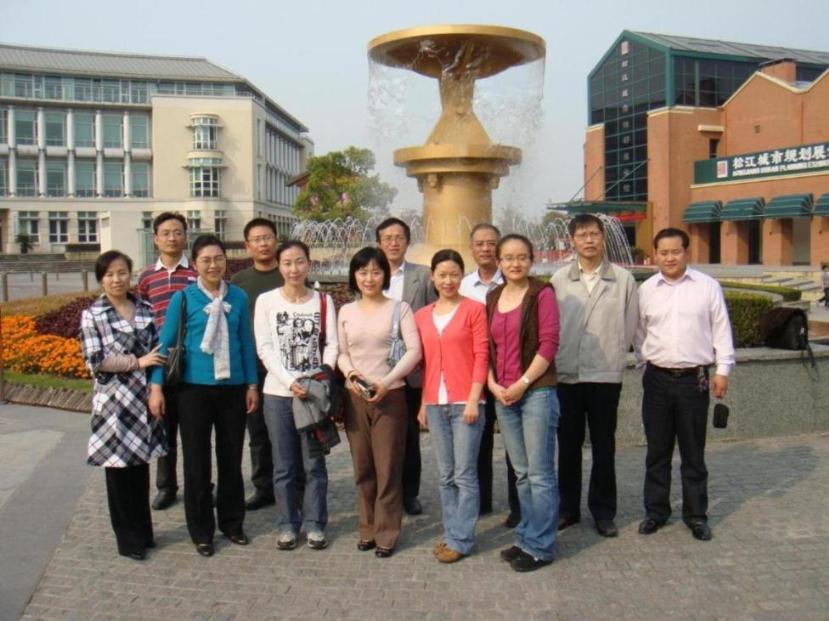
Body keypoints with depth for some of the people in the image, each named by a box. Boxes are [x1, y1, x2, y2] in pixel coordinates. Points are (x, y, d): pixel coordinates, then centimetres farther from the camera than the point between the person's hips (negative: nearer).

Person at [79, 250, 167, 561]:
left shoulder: (145, 309, 7)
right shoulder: (92, 315, -4)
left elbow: (157, 347, 12)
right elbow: (95, 362, -10)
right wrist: (137, 362, -15)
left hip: (144, 399, 4)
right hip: (114, 402, -3)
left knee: (141, 466, 12)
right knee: (119, 469, 5)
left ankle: (143, 531, 26)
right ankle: (128, 539, 17)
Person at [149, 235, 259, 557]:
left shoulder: (238, 297, 2)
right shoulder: (183, 298, -5)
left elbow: (246, 342, 7)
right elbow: (166, 343, -3)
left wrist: (252, 384, 6)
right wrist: (156, 386, -9)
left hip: (232, 387, 2)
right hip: (194, 388, -2)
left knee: (231, 458, 12)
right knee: (197, 461, 7)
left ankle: (232, 523, 29)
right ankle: (201, 531, 21)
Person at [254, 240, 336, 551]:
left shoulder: (323, 301, 5)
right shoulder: (266, 301, 1)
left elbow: (331, 345, 1)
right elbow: (265, 349, -5)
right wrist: (290, 382, -16)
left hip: (315, 392, 1)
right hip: (278, 393, 0)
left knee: (314, 463, 5)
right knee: (284, 465, 8)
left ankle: (315, 524, 19)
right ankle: (287, 525, 21)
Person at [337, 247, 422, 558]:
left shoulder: (399, 308, -1)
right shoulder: (346, 311, 10)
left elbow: (414, 351, -8)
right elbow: (342, 353, 12)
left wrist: (387, 382, -17)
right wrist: (350, 373, -9)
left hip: (390, 395, -3)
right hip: (355, 397, 3)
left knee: (388, 467, 0)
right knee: (362, 466, 9)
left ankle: (386, 533, 11)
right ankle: (367, 528, 22)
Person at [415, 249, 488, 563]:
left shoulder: (474, 309, -2)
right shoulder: (422, 316, 11)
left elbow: (481, 356, -6)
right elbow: (424, 362, 13)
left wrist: (474, 399, -11)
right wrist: (423, 403, 11)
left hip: (465, 403, -5)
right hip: (435, 404, 5)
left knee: (465, 475, 0)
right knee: (446, 475, 11)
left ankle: (461, 539, 8)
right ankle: (451, 532, 22)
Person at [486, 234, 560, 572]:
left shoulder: (541, 293, -4)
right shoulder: (492, 297, 12)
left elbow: (549, 343, -11)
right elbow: (487, 347, 13)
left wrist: (522, 384, -13)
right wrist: (493, 384, -1)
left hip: (537, 391, -6)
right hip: (503, 395, 6)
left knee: (540, 473, 0)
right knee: (521, 472, 14)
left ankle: (539, 546, 9)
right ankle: (526, 537, 24)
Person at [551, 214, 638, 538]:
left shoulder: (623, 279, 0)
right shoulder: (559, 280, 3)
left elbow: (630, 326, 3)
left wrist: (613, 358, 5)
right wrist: (558, 360, 1)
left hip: (605, 375, -1)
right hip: (566, 374, 1)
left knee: (604, 447, 7)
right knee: (567, 445, 10)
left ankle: (603, 511, 20)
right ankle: (567, 508, 23)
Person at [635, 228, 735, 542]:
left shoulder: (707, 286, -1)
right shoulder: (646, 289, 4)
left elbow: (721, 328, 2)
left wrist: (723, 369, -2)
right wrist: (644, 364, 8)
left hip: (694, 379, -1)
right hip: (657, 378, 2)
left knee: (693, 452, 8)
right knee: (657, 451, 10)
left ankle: (696, 515, 20)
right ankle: (655, 511, 22)